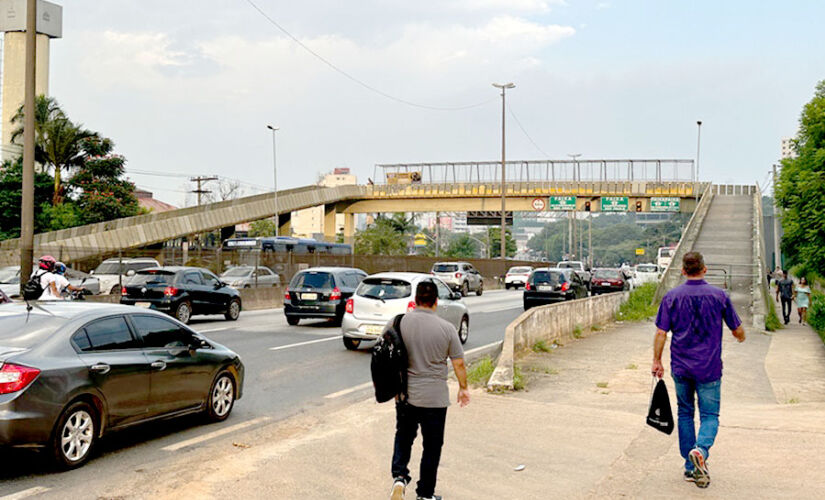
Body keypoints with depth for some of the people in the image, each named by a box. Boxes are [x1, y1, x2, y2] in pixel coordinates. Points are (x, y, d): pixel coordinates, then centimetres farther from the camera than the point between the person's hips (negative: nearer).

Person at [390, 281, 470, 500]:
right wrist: (463, 388, 12)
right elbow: (459, 364, -4)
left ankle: (399, 476, 0)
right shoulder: (447, 329, -11)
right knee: (432, 445, 11)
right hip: (435, 398, -2)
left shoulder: (400, 322, -6)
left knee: (403, 436, 20)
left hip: (405, 394, 2)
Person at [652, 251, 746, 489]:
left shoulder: (672, 297, -2)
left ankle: (691, 468, 17)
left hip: (680, 367, 2)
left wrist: (657, 361, 6)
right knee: (709, 415, 5)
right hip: (709, 368, -1)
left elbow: (661, 332, -5)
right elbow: (738, 330, 3)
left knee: (685, 413, 15)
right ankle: (700, 450, -24)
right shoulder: (719, 296, -3)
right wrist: (741, 336, 26)